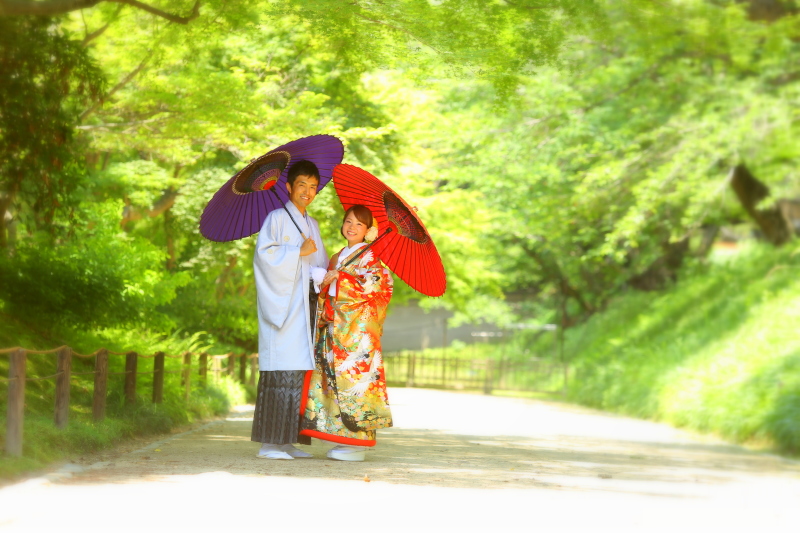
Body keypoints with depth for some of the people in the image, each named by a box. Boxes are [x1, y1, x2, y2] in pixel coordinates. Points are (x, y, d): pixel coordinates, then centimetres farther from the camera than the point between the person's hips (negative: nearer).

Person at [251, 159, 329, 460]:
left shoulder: (311, 225, 22)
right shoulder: (277, 218, 0)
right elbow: (264, 253, -12)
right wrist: (298, 252, -10)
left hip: (305, 306, 7)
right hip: (283, 305, -7)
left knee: (302, 372, 2)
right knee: (282, 372, -12)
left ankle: (289, 440, 4)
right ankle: (269, 443, -12)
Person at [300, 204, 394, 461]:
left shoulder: (370, 256, 0)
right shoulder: (337, 258, 21)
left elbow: (375, 284, -17)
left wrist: (338, 277, -14)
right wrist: (324, 314, 5)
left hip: (358, 329, -7)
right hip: (334, 327, 7)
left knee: (354, 376, -11)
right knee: (333, 377, 2)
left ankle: (358, 442, -9)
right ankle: (345, 439, 7)